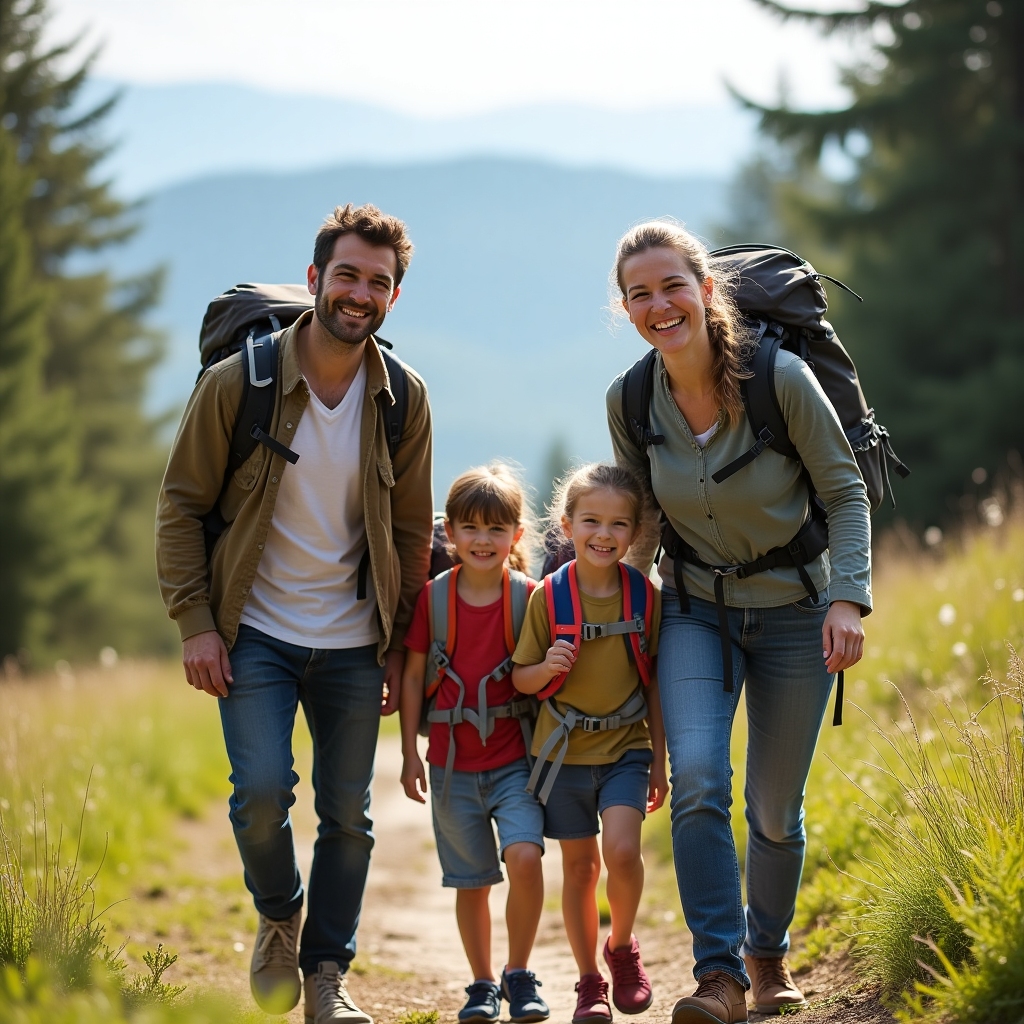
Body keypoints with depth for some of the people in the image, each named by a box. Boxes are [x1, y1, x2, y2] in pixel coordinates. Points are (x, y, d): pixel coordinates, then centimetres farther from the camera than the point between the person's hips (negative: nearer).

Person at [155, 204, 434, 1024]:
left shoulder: (404, 401, -1)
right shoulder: (236, 384, -9)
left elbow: (410, 532, 7)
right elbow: (182, 505, -3)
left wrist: (400, 648, 5)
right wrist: (195, 623, -9)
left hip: (352, 643, 2)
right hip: (255, 632, -2)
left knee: (347, 814, 3)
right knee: (263, 791, -15)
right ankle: (278, 920, 14)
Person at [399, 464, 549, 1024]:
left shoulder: (529, 596, -5)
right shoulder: (434, 596, -1)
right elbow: (413, 674, 5)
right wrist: (410, 752, 3)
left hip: (515, 760, -2)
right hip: (454, 763, 2)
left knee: (524, 857, -20)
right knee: (471, 882, 8)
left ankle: (519, 975, -1)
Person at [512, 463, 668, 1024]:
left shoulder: (645, 596, -4)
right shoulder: (547, 597, -7)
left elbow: (655, 683, 3)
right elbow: (521, 678, 0)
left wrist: (659, 761, 4)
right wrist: (546, 667, -22)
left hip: (625, 748, 0)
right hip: (564, 748, 0)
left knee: (621, 849, -19)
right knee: (579, 865, 7)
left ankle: (622, 945, 8)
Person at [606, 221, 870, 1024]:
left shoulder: (780, 378, -21)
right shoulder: (629, 401, -11)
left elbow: (845, 492, -10)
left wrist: (848, 598, -20)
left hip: (792, 612, -1)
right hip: (695, 611, 2)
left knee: (774, 809, 7)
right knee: (697, 779, -21)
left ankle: (768, 953, 33)